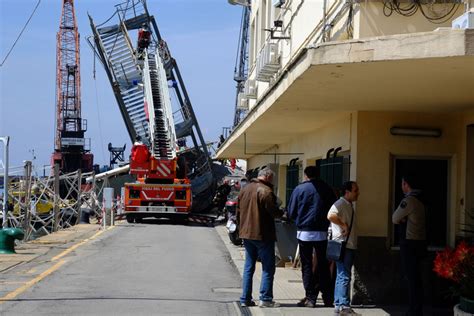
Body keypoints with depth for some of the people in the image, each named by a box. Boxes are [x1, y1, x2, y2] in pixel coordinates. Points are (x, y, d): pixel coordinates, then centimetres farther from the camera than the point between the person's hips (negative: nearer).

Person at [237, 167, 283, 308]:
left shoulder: (245, 189, 12)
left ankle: (245, 299, 12)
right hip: (262, 234, -8)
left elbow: (238, 212, 17)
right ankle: (265, 299, -3)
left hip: (246, 234, 8)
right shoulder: (265, 190, -14)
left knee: (248, 267, 12)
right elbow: (273, 212, -17)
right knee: (268, 267, 0)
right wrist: (281, 212, 4)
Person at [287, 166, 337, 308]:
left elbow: (291, 213, 1)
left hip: (304, 232, -2)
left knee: (307, 266, 5)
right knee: (323, 264, 12)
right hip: (322, 232, 2)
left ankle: (310, 298, 3)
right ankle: (328, 298, 14)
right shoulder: (327, 189, 2)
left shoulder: (299, 189, -3)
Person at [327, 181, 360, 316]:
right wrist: (344, 225, -24)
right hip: (343, 246, -10)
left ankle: (338, 305, 17)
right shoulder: (340, 203, -13)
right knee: (344, 276, -10)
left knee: (341, 276, 12)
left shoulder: (349, 205, 18)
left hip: (349, 246, 10)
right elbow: (330, 215, -32)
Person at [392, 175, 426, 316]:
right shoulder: (419, 200, 15)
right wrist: (403, 219, -1)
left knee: (412, 278, -6)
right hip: (419, 242, 9)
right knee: (415, 278, 13)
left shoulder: (408, 200, -15)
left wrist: (401, 219, 9)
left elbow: (395, 219, -9)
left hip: (410, 243, -9)